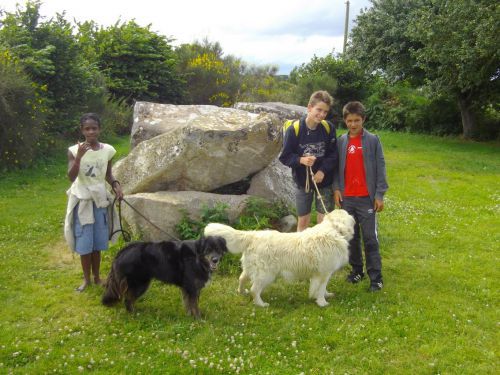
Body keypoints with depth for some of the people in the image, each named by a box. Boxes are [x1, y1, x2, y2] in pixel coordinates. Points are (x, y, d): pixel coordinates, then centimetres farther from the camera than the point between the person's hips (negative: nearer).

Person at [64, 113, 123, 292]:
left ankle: (96, 276, 25)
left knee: (98, 241, 9)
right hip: (82, 200, -2)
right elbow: (71, 177, -19)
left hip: (100, 200, 2)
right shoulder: (75, 150, -10)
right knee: (84, 242, 2)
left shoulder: (107, 150, -2)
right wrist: (79, 156, -29)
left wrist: (116, 185, -9)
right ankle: (86, 278, 18)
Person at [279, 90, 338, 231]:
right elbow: (284, 157, -9)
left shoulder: (329, 128, -7)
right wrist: (301, 160, -27)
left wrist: (323, 170, -18)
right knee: (303, 221, 9)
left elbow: (334, 154, -3)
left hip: (324, 182, 1)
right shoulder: (294, 130, -14)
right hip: (303, 182, -1)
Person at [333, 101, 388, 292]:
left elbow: (380, 167, -4)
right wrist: (336, 189, -2)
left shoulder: (373, 140, -3)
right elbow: (337, 167, 10)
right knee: (351, 236, 12)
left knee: (370, 238, 0)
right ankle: (356, 269, 25)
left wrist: (379, 194, -8)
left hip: (366, 198, -3)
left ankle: (376, 276, 6)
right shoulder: (341, 141, 5)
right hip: (346, 197, 3)